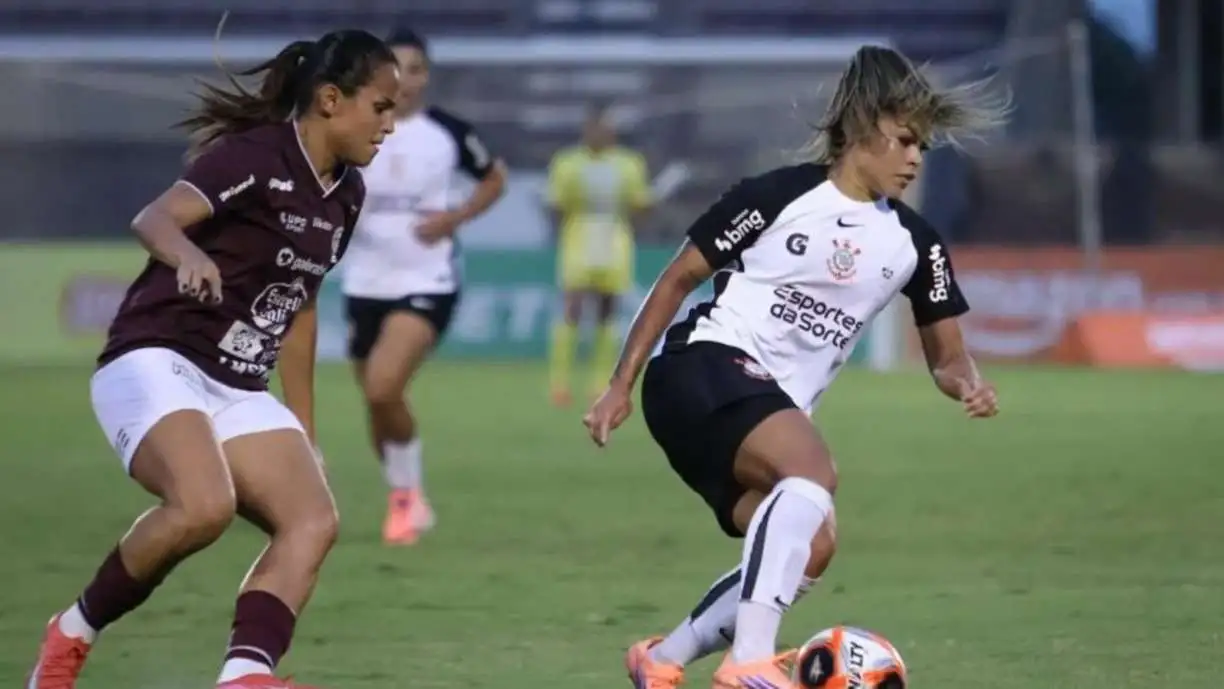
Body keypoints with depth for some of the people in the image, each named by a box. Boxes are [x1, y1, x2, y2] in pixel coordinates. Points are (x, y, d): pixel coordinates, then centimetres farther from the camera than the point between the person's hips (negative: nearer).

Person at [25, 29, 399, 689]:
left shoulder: (346, 194, 12)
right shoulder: (255, 156, -13)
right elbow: (154, 218, -28)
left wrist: (304, 435, 27)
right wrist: (189, 255, -52)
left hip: (239, 391, 9)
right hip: (155, 363, -9)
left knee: (313, 521, -13)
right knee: (204, 505, -32)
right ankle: (74, 633, -10)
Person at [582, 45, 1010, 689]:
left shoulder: (914, 244, 9)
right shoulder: (781, 196, -6)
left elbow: (945, 355, 16)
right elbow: (678, 278, 1)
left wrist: (968, 385, -9)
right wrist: (620, 386, -1)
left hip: (769, 412, 7)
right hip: (703, 370, -7)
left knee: (809, 550, -11)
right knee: (814, 471, -31)